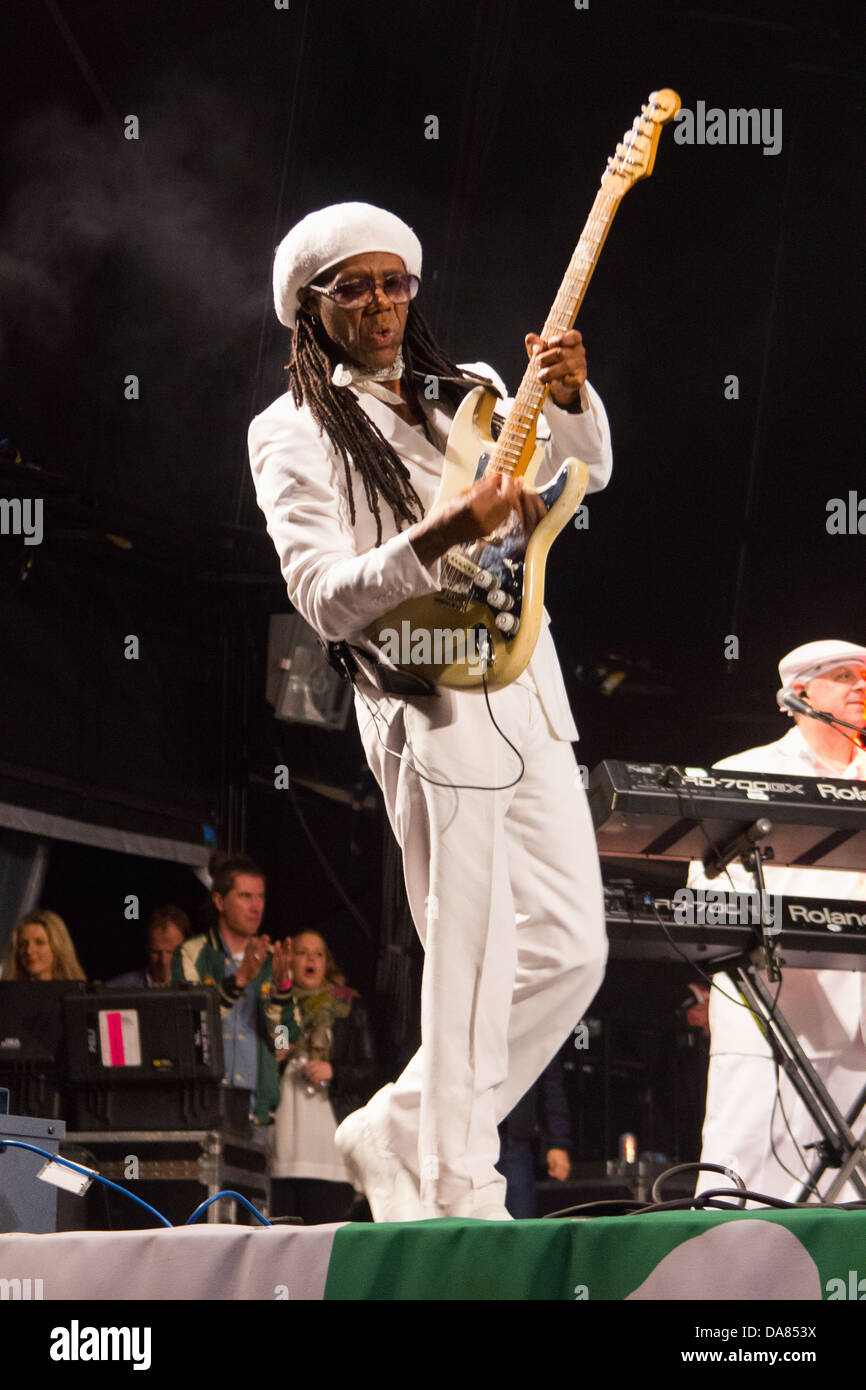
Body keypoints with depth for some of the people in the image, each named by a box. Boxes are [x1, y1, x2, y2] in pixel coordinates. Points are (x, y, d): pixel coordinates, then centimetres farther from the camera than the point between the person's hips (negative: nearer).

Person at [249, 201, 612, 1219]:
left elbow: (583, 471, 7)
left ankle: (401, 1133, 19)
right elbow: (326, 601, -12)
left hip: (530, 702, 7)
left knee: (569, 953, 8)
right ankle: (459, 1195, 4)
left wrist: (568, 398, -14)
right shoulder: (293, 435, -1)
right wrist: (441, 536, -25)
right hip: (432, 713, -7)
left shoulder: (468, 396, 18)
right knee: (469, 969, -7)